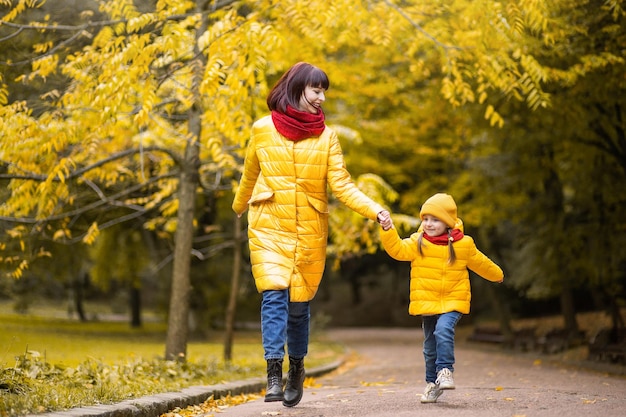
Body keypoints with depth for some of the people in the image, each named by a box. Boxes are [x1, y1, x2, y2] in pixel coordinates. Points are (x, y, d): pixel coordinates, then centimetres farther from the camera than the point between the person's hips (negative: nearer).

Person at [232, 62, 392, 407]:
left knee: (299, 303, 6)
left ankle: (296, 366, 28)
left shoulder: (326, 136, 2)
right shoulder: (263, 129, 1)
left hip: (310, 232, 1)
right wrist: (239, 207, 32)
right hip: (269, 227, -1)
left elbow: (342, 185, -4)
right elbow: (249, 176, 17)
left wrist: (375, 211, -18)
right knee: (273, 296, -15)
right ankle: (274, 374, -16)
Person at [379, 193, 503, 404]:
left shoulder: (463, 244, -2)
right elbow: (398, 249, -17)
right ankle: (432, 383, 25)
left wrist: (497, 275, 30)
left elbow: (480, 262, 15)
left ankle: (445, 371, -20)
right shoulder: (417, 242, -2)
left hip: (453, 301, -2)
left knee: (443, 330, -29)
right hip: (427, 303, 2)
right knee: (430, 346, 9)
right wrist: (388, 230, -33)